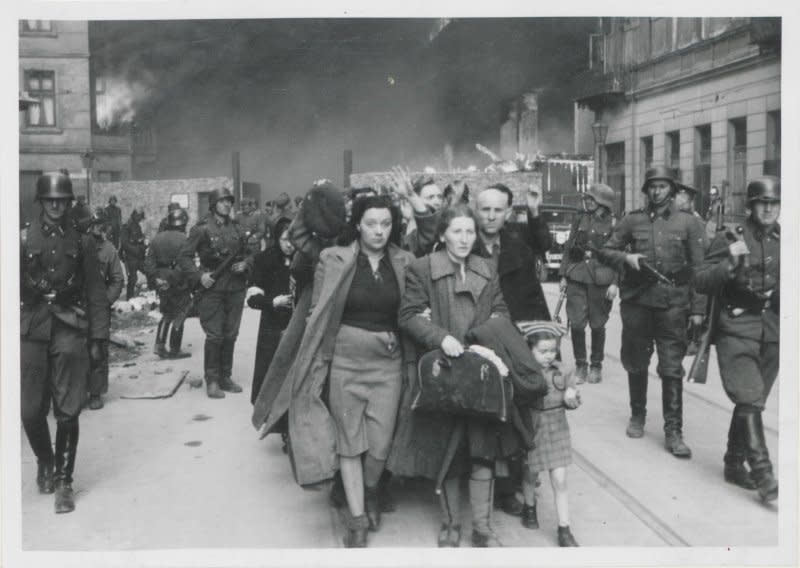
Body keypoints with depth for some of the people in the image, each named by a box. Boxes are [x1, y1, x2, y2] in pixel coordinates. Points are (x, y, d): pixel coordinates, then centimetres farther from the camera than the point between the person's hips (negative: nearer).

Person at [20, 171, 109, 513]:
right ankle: (44, 461, 33)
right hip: (31, 331, 1)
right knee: (31, 411, 4)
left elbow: (96, 293, 6)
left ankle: (63, 481, 12)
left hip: (70, 331, 0)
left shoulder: (81, 242, 6)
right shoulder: (24, 239, 4)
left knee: (68, 411, 0)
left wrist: (97, 337, 2)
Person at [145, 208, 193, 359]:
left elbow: (149, 263, 4)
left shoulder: (157, 239, 6)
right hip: (180, 285, -6)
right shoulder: (184, 240, -14)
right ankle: (174, 350, 11)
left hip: (162, 285, 6)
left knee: (166, 315, 21)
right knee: (178, 317, 6)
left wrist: (153, 280, 6)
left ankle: (160, 345, 13)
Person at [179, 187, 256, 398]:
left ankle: (225, 377, 21)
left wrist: (245, 264, -1)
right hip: (212, 287, -4)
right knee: (214, 335, -5)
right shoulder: (202, 228, -4)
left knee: (230, 335, 9)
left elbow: (249, 253, 20)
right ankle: (212, 381, 6)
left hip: (236, 288, 5)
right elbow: (183, 256, -3)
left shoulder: (237, 229, 10)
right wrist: (199, 276, -14)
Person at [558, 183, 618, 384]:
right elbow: (568, 248, 12)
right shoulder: (579, 220, 10)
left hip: (600, 280, -2)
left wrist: (615, 283, -10)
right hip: (576, 277, 2)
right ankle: (580, 365, 10)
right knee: (576, 323, -4)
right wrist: (563, 275, 8)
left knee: (597, 325, 6)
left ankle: (596, 366, 22)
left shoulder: (612, 224, 0)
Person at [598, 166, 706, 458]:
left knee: (672, 369, -3)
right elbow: (605, 251, 9)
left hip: (673, 303, -1)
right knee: (636, 364, 12)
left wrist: (697, 308, -3)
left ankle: (673, 432, 3)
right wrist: (626, 257, -12)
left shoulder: (688, 223, 3)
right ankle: (637, 416, 32)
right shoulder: (632, 220, 5)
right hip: (637, 299, 2)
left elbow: (698, 268, 2)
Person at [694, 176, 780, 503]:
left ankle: (734, 464, 25)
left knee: (752, 402, 11)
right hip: (736, 331, -5)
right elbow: (702, 283, -8)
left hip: (772, 333, 5)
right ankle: (763, 475, -12)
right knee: (750, 401, -13)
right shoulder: (730, 238, -3)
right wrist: (730, 264, -22)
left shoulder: (783, 242, 10)